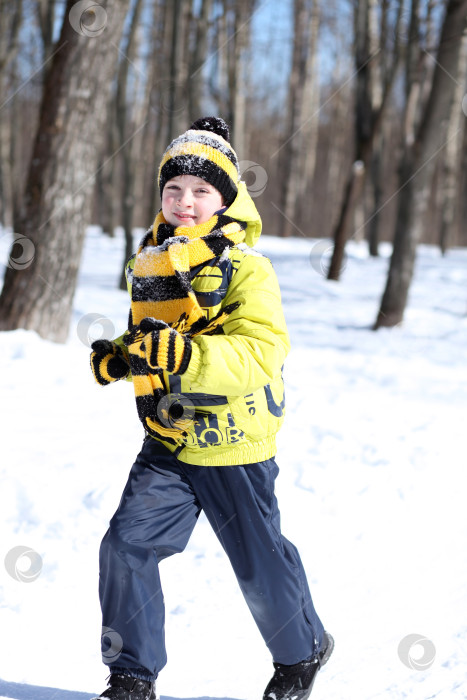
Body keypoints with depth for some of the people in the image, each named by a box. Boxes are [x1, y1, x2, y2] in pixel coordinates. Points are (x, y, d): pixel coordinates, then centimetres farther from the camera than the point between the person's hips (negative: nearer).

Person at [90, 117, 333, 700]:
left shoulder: (245, 267, -15)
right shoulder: (148, 263, 7)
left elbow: (262, 350, -27)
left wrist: (184, 354, -39)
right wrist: (117, 357, 1)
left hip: (234, 445, -5)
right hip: (167, 440, 5)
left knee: (259, 564, 10)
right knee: (126, 544, -8)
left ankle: (303, 650, 37)